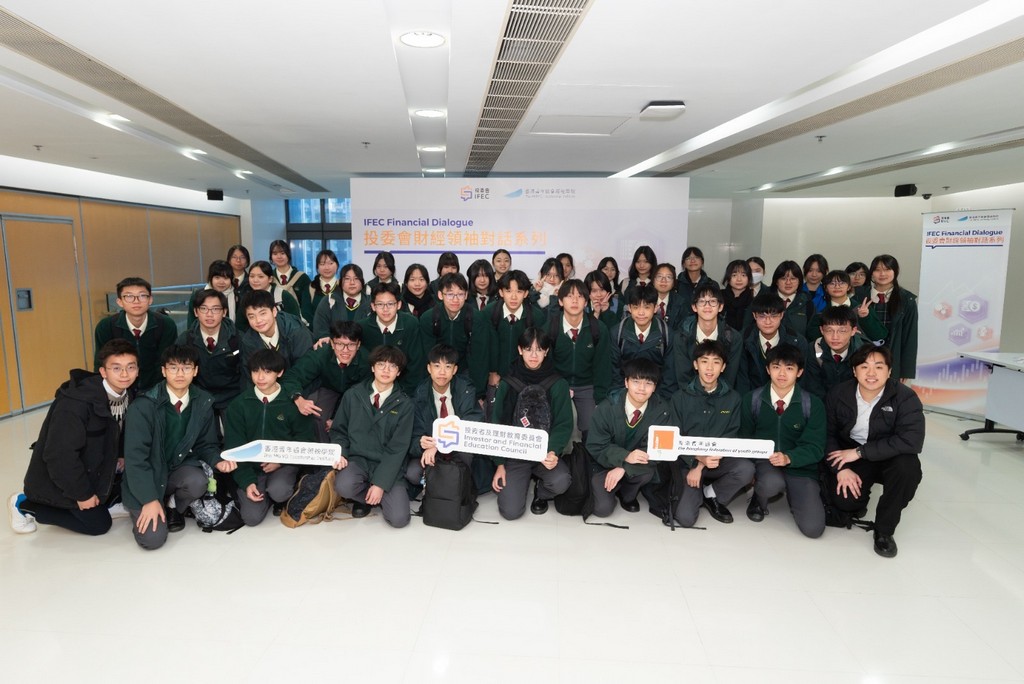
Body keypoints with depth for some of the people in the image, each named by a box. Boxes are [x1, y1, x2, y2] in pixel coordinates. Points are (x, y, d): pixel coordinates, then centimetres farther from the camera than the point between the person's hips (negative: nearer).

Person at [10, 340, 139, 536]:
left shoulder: (127, 395, -9)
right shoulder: (75, 404, -32)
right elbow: (59, 455, -30)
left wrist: (121, 455, -4)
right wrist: (82, 493, -22)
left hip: (94, 467, 7)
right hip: (58, 477, -7)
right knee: (98, 523, -4)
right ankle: (24, 505, 9)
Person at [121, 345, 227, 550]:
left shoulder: (203, 403, -5)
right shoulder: (143, 406, -18)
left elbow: (206, 444, 6)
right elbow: (135, 456, -19)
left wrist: (218, 461, -17)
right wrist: (150, 499, -22)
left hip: (179, 469, 3)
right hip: (147, 477, -3)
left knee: (198, 482, -32)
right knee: (153, 539, -19)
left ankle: (173, 506, 4)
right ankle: (140, 508, 17)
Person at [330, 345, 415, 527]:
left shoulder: (404, 405, -3)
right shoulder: (353, 395, 3)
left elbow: (398, 448, -8)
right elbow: (339, 430, 11)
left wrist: (380, 484, -15)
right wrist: (340, 454, -10)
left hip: (387, 465, -1)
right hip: (357, 459, 1)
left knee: (399, 518, -19)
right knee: (343, 486, -33)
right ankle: (367, 497, 3)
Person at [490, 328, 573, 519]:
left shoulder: (558, 384, -4)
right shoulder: (507, 384, -1)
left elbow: (564, 424, -7)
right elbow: (496, 425, 2)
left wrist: (553, 452, -27)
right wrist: (499, 464, -5)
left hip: (546, 452, 0)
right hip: (514, 453, 0)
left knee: (561, 481, -31)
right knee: (510, 511, -16)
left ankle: (541, 493, 7)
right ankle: (526, 477, 18)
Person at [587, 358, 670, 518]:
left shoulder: (662, 410, -15)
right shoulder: (606, 408, -19)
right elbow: (596, 447, -16)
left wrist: (624, 468, -28)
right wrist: (625, 457, -34)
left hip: (635, 464, 2)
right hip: (605, 465, -2)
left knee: (648, 470, -32)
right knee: (603, 509, -21)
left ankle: (628, 494, 2)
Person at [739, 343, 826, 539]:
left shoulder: (813, 404, -5)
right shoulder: (752, 399, -2)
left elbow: (815, 447, -9)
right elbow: (744, 439, 5)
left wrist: (789, 458, -28)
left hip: (799, 467, 1)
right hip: (764, 462, -1)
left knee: (813, 528, -16)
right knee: (772, 483, -38)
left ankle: (794, 496, 18)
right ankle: (759, 498, 1)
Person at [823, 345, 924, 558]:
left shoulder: (906, 397, -17)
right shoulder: (839, 395, -9)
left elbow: (912, 441, -29)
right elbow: (827, 435, -3)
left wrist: (860, 452, -28)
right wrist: (841, 469, -19)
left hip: (888, 458, 0)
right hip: (850, 459, 1)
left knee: (908, 467, -35)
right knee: (843, 500, -24)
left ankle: (884, 531, -11)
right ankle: (859, 499, 20)